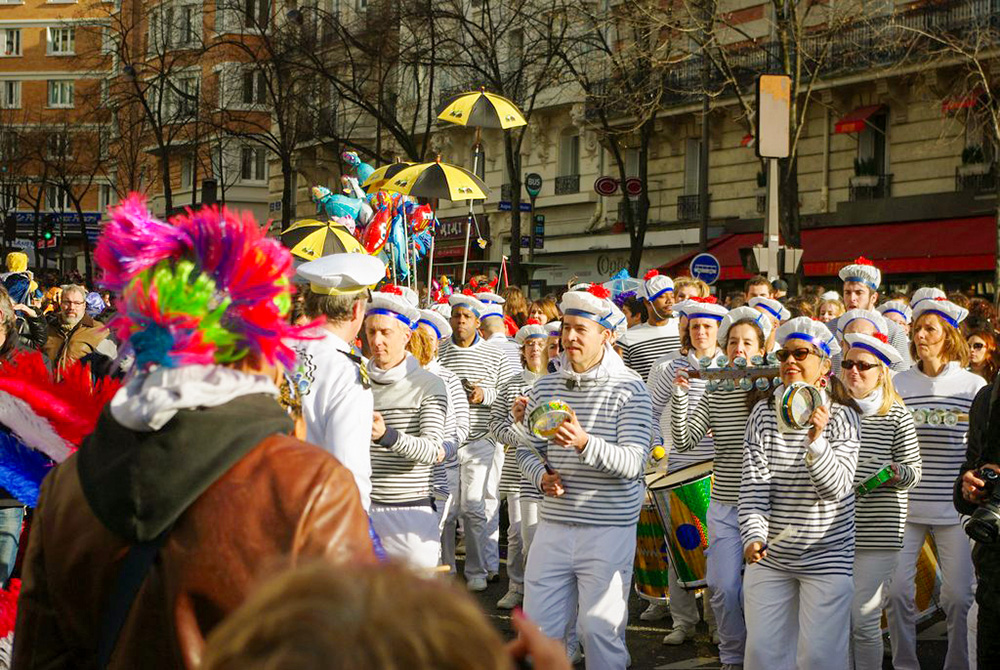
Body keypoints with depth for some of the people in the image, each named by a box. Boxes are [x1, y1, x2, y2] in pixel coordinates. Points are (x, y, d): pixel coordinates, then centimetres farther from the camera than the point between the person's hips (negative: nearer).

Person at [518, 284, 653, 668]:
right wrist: (542, 476, -9)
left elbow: (633, 463, -15)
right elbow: (527, 449, 13)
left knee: (601, 630, 0)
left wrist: (585, 443, -31)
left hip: (608, 530, -4)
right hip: (553, 524, 4)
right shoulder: (545, 387, 9)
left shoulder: (628, 388, -6)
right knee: (537, 626, 7)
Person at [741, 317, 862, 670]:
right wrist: (753, 535, -21)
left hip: (827, 557, -2)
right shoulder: (763, 412, 0)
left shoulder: (842, 416, -6)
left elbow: (836, 488, -16)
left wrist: (816, 441, -30)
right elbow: (754, 483, -7)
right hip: (770, 555, 3)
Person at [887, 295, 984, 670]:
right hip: (905, 505, 1)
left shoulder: (974, 386, 2)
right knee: (897, 590, -2)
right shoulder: (897, 385, 6)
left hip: (954, 507, -1)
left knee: (959, 595, -2)